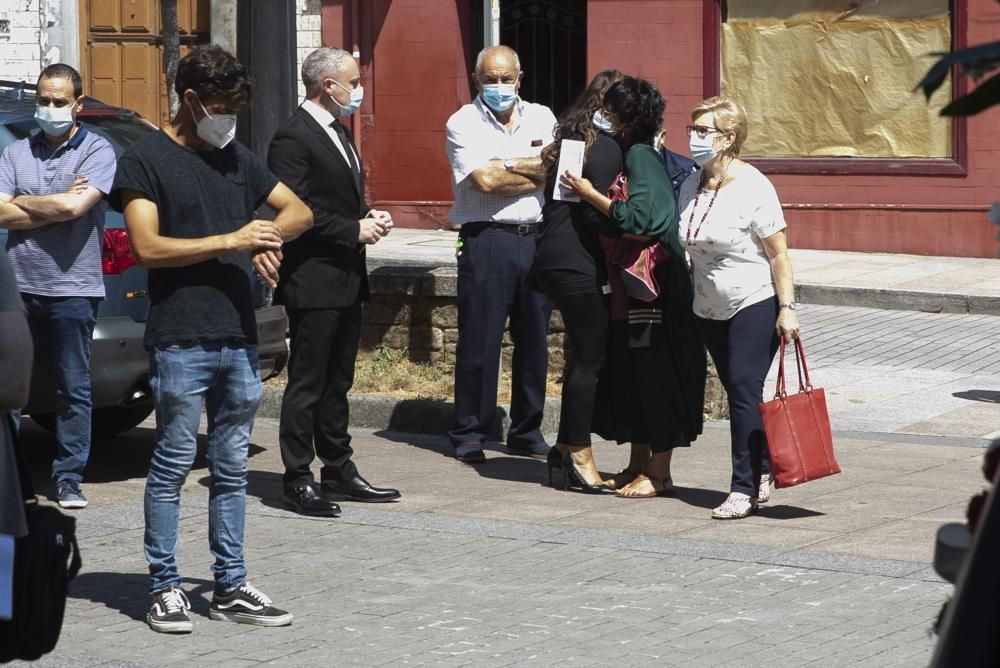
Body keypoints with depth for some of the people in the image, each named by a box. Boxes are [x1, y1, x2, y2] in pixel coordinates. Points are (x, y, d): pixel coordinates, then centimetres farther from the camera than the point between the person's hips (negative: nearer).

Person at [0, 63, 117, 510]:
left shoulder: (97, 151, 0)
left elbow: (75, 207, -15)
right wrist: (58, 205, -6)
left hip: (72, 290, -3)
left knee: (73, 389, 1)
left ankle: (68, 478, 7)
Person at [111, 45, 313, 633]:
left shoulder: (235, 158, 15)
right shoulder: (147, 160, -3)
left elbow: (299, 211, 18)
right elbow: (147, 247, -12)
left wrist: (267, 234, -4)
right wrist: (230, 241, -14)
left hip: (240, 340, 6)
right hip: (181, 341, -6)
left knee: (232, 470, 9)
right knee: (173, 465, -1)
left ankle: (231, 586, 15)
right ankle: (165, 588, 6)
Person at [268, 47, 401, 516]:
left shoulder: (337, 133, 17)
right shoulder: (294, 138, -14)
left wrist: (370, 217, 7)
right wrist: (354, 230, -17)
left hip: (346, 282, 10)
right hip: (314, 282, -10)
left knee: (336, 383, 15)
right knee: (307, 384, -4)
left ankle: (339, 472, 21)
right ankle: (298, 481, 1)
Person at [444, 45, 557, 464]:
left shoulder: (541, 118, 12)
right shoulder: (463, 124, -1)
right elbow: (485, 181, -13)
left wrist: (505, 166, -11)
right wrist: (532, 173, -3)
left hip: (536, 238, 4)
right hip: (486, 239, -4)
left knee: (534, 339, 9)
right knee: (479, 342, -2)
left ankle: (526, 433, 20)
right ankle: (469, 436, 6)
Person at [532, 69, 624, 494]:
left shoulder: (574, 137, 16)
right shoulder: (606, 148, -12)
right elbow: (597, 213, -18)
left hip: (553, 257, 10)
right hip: (577, 264, -10)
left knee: (583, 354, 15)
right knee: (589, 357, -2)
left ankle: (566, 449, 21)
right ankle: (578, 455, 4)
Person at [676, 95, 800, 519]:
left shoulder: (753, 187, -15)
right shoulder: (690, 187, 4)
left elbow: (778, 254, -13)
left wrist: (787, 308, -16)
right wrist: (691, 293, 14)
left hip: (755, 304, -7)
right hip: (710, 308, 7)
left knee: (744, 391, -11)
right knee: (736, 391, 11)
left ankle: (745, 488, -7)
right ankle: (763, 469, 26)